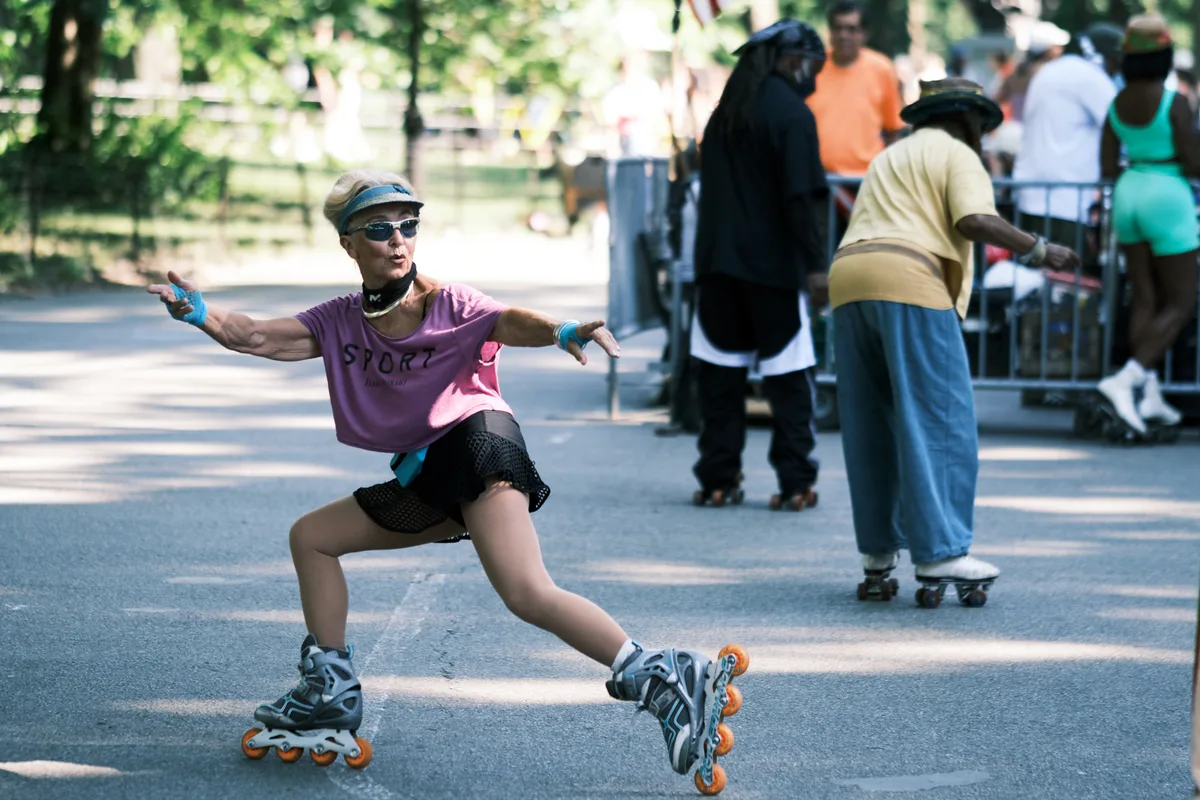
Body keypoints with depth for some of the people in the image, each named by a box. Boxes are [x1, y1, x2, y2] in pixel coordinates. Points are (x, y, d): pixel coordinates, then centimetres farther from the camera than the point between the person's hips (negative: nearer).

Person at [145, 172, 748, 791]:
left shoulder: (450, 305, -7)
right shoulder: (339, 323, 10)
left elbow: (509, 322, -26)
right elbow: (257, 338, 4)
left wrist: (560, 331, -49)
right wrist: (199, 313, -16)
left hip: (476, 441, -8)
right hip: (425, 474, 8)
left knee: (527, 594, -28)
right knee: (311, 536, 17)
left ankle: (665, 684, -34)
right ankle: (329, 693, 26)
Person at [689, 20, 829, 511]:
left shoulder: (725, 111, 13)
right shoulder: (792, 114, -10)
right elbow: (799, 198, -16)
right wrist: (815, 265, -15)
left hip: (717, 262, 6)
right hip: (772, 266, -6)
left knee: (720, 374, 8)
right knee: (788, 378, 0)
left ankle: (717, 479, 8)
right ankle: (796, 483, -1)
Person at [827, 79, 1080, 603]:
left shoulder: (889, 158, 32)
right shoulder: (958, 154, 7)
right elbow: (976, 222, -9)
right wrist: (1038, 250, -2)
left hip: (848, 279, 8)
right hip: (908, 284, -8)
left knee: (870, 429, 10)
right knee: (940, 425, -7)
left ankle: (878, 558, 11)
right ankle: (939, 557, -12)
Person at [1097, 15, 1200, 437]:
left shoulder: (1116, 104, 3)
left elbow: (1107, 168, 6)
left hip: (1128, 196, 7)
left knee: (1146, 299, 12)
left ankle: (1150, 395, 9)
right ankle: (1126, 379, -17)